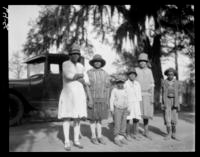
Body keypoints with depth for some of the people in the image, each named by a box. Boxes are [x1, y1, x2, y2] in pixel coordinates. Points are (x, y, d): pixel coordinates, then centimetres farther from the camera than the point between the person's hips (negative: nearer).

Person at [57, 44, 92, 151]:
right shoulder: (65, 64, -4)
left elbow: (87, 81, 5)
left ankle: (76, 141, 15)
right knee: (67, 118, -4)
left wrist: (76, 78, -12)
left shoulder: (81, 66, 13)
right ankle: (67, 142, 4)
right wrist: (80, 75, -6)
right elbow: (69, 76, -23)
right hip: (68, 95, -5)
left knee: (77, 118, 6)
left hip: (79, 95, 5)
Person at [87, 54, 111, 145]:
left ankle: (99, 136, 15)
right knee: (93, 117, 1)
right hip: (92, 98, -3)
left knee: (100, 117, 7)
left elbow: (107, 88, 5)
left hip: (102, 99, 3)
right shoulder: (88, 73, -4)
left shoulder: (105, 74, 5)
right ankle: (93, 137, 11)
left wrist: (107, 101, 1)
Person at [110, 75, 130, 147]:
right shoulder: (114, 90, -6)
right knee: (117, 124, -6)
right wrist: (112, 109, -12)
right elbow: (111, 100, -6)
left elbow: (127, 100, 10)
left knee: (123, 124, 6)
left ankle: (122, 137, 15)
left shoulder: (125, 91, 6)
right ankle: (116, 139, 0)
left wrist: (128, 109, 8)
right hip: (117, 109, -4)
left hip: (124, 109, 4)